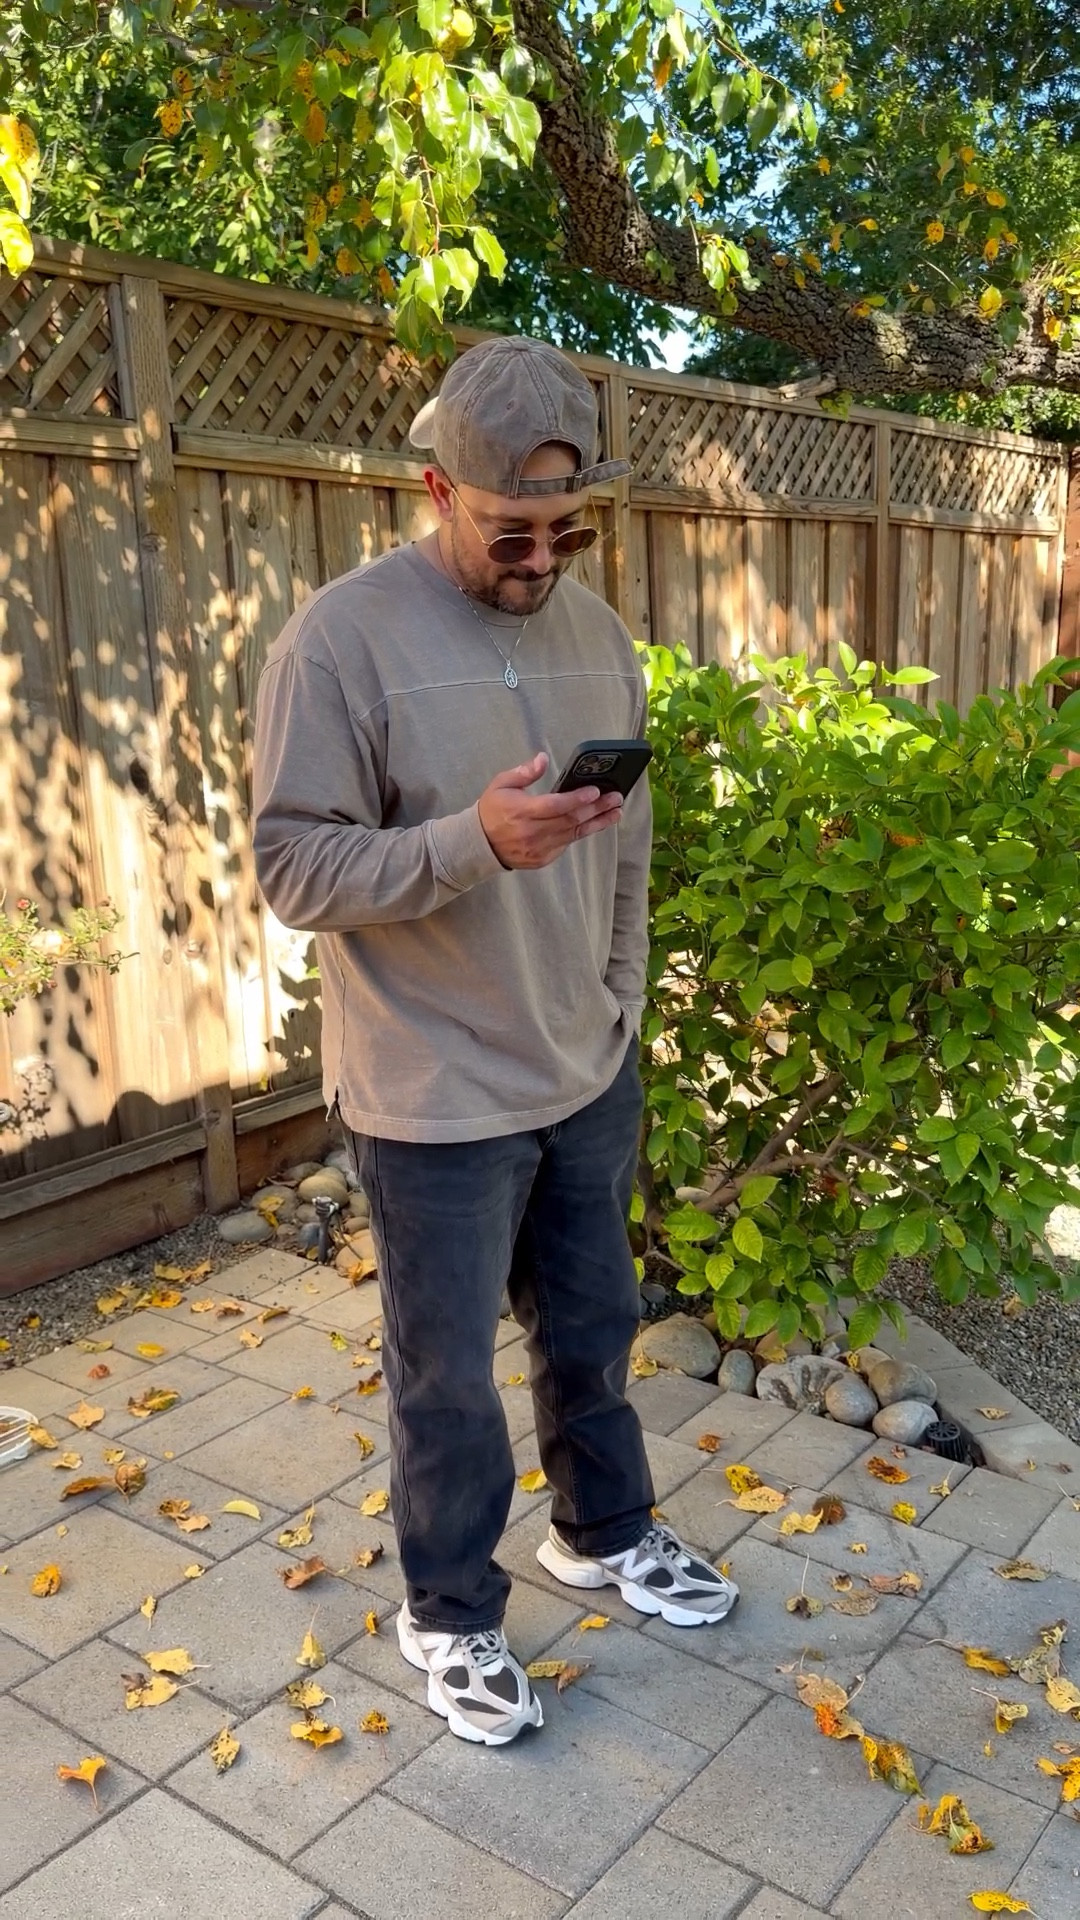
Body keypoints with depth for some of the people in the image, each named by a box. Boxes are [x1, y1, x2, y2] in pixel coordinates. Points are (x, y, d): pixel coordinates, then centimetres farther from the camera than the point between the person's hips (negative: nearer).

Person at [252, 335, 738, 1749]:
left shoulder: (596, 630, 4)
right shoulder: (342, 639, -15)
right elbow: (293, 870, -17)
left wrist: (619, 1010, 10)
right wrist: (471, 842, -31)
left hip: (590, 1078, 6)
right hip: (438, 1099, -5)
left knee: (594, 1327, 23)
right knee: (448, 1376, 11)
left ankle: (605, 1531, 48)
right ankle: (451, 1615, 35)